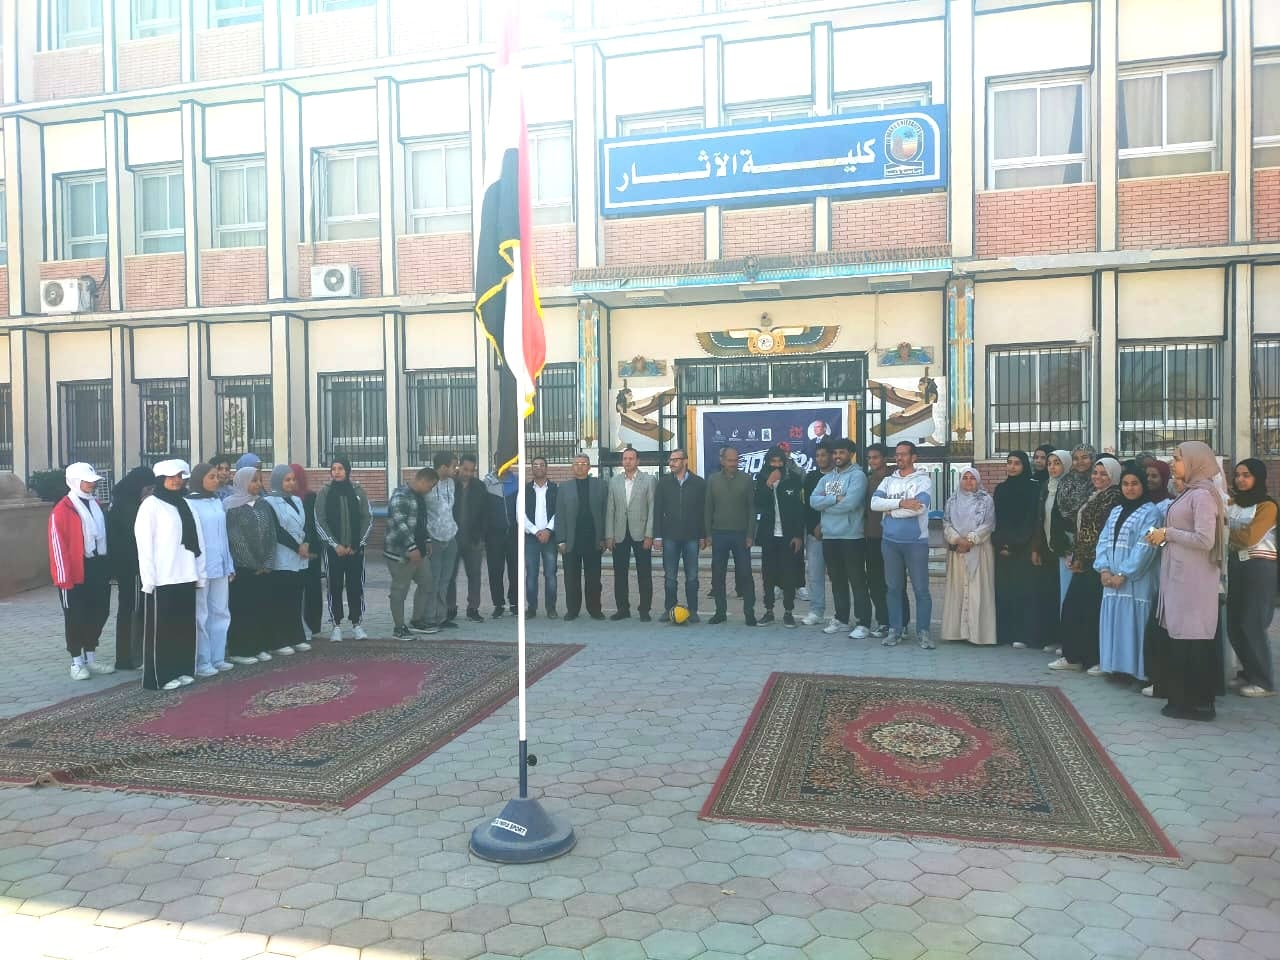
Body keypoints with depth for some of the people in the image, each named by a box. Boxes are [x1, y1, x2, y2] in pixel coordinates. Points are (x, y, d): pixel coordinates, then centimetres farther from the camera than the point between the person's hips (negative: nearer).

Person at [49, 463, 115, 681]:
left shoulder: (96, 505, 13)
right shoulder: (62, 510, -9)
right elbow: (58, 546, -12)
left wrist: (108, 567, 11)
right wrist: (64, 578, -15)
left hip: (99, 569, 7)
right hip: (77, 573, -7)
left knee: (99, 613, 11)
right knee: (76, 617, 3)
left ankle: (91, 659, 24)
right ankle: (77, 663, 14)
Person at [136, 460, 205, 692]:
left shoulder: (185, 504, 13)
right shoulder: (151, 505, -5)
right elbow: (144, 544, -9)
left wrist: (200, 573, 8)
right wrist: (148, 579, -14)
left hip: (185, 576, 6)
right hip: (162, 578, -6)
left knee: (185, 625, 11)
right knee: (161, 628, 2)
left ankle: (182, 670, 21)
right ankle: (160, 676, 8)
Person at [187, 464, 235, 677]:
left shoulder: (217, 501, 13)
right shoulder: (189, 504, -7)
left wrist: (229, 565, 14)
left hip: (220, 567, 7)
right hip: (200, 568, -6)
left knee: (220, 612, 9)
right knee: (201, 616, 0)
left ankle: (217, 658, 17)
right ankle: (201, 662, 7)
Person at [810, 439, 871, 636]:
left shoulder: (857, 476, -6)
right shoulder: (827, 478, 15)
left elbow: (850, 503, -21)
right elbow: (813, 501, 1)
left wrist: (825, 505, -7)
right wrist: (835, 498, -13)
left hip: (851, 537, -7)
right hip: (829, 537, 7)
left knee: (857, 581, -2)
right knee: (837, 581, 15)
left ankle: (863, 624, 3)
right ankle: (841, 619, 26)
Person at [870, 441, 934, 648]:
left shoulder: (923, 480, -2)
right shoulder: (888, 481, 11)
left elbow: (919, 507, -19)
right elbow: (875, 503, -5)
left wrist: (890, 511, -8)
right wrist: (901, 503, -17)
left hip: (916, 542, -4)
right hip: (890, 541, 4)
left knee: (921, 589, 0)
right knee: (894, 588, 9)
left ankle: (923, 631, 8)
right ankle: (895, 629, 16)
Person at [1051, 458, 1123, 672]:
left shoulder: (1114, 497, -9)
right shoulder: (1094, 497, 17)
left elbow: (1106, 532, -14)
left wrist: (1084, 559, -11)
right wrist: (1076, 556, 11)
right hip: (1084, 562, 9)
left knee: (1094, 611, -4)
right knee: (1071, 607, 9)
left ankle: (1099, 660, 7)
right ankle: (1073, 656, 17)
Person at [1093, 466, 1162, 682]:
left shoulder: (1150, 512, -5)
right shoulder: (1116, 511, 16)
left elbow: (1144, 548, -14)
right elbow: (1104, 541, 11)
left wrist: (1123, 574, -16)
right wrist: (1104, 569, -4)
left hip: (1136, 581, -6)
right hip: (1111, 580, 6)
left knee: (1133, 623, -5)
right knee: (1113, 622, 8)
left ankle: (1137, 669, 2)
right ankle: (1116, 666, 15)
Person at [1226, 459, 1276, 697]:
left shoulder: (1267, 506, -8)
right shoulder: (1231, 503, 12)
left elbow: (1249, 537, -16)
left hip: (1259, 567, -6)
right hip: (1236, 565, 6)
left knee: (1252, 625, -4)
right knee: (1234, 624, 7)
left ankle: (1264, 681, 7)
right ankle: (1248, 673, 21)